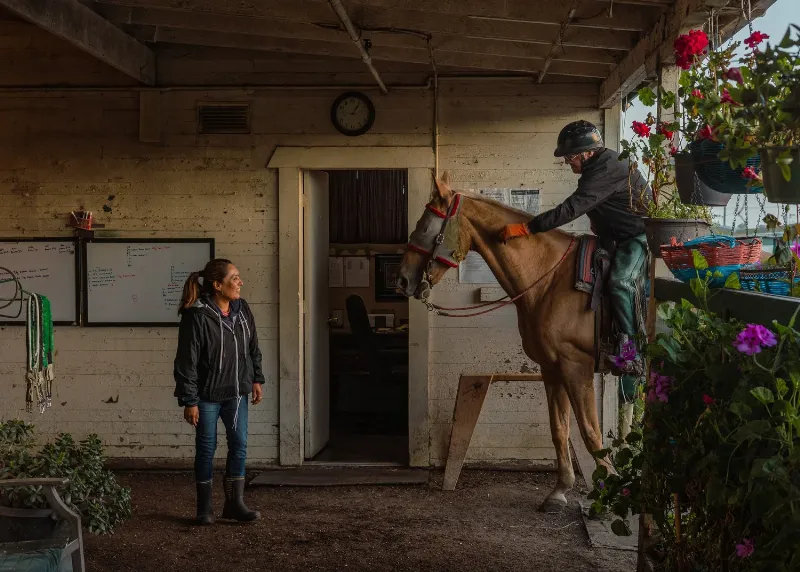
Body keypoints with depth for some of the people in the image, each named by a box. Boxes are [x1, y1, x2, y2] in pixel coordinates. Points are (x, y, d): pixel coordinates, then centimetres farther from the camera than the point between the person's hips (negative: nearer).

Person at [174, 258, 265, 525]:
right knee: (206, 448, 6)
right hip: (207, 395, -5)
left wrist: (256, 379, 9)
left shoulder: (242, 310, 0)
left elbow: (253, 348, 13)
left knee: (239, 445, 5)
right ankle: (205, 507, 19)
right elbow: (186, 361, -17)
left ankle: (235, 504, 15)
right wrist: (189, 401, -17)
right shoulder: (197, 316, -19)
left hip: (236, 392, 5)